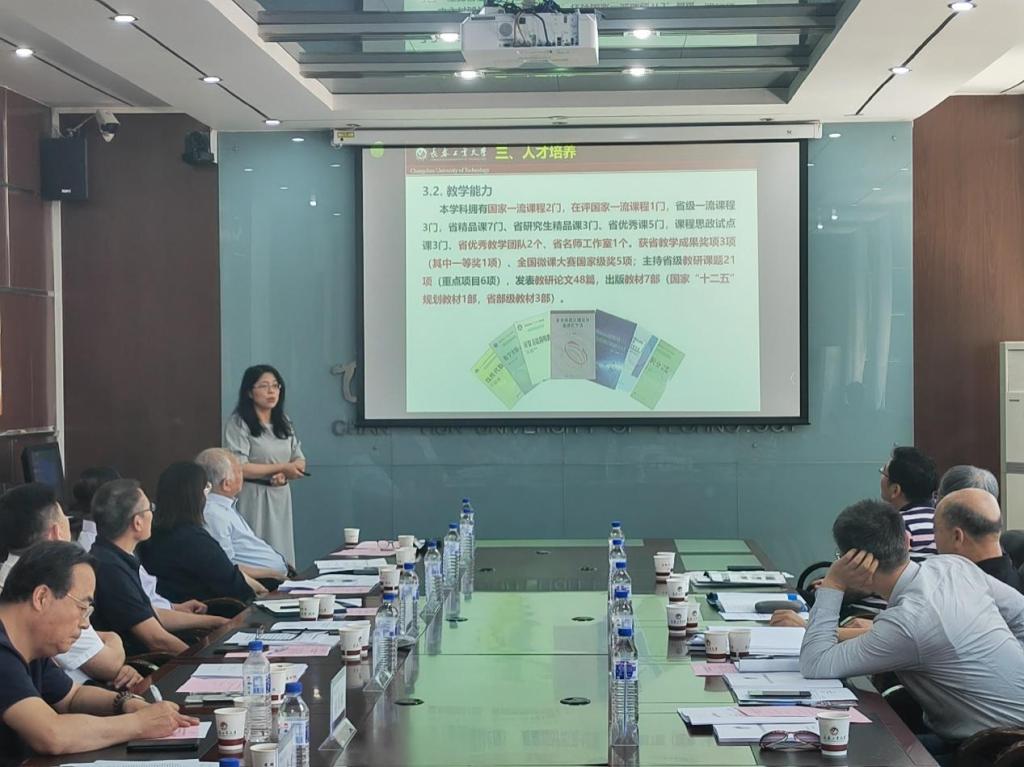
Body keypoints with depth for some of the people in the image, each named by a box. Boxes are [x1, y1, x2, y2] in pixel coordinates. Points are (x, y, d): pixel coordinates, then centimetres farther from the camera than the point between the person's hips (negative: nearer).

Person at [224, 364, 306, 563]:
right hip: (253, 500, -6)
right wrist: (281, 467, -12)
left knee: (281, 558, 4)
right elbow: (238, 468, -16)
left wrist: (284, 475, -10)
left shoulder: (284, 423, 15)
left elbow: (300, 462, 13)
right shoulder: (238, 424, -7)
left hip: (281, 498, 6)